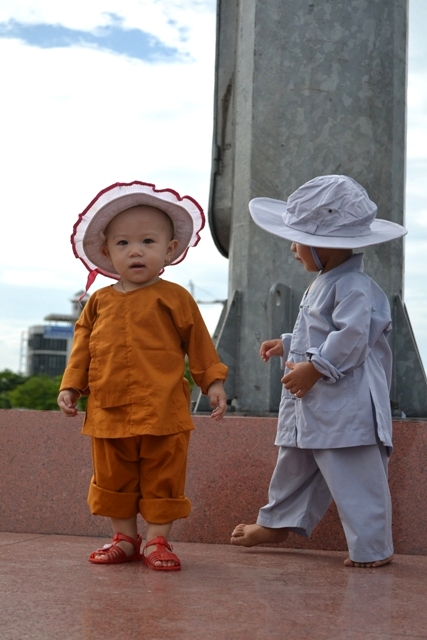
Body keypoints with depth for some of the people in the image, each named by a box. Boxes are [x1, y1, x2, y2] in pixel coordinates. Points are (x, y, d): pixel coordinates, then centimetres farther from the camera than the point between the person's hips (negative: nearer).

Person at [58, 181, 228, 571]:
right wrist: (71, 386, 7)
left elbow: (199, 345, 4)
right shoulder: (100, 302, 8)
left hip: (163, 410, -3)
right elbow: (83, 347, 13)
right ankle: (124, 538, 26)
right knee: (113, 479, 12)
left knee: (163, 478, 3)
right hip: (108, 410, 4)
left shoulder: (174, 298, -1)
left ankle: (158, 539, 14)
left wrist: (214, 383, 2)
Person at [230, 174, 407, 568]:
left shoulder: (353, 286, -18)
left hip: (345, 406, -11)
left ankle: (372, 546, 5)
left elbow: (351, 337, -27)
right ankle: (277, 523, 39)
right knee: (295, 464, 23)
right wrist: (288, 345, 22)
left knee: (354, 476, -5)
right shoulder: (324, 283, 16)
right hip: (309, 404, 11)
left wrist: (313, 368, -24)